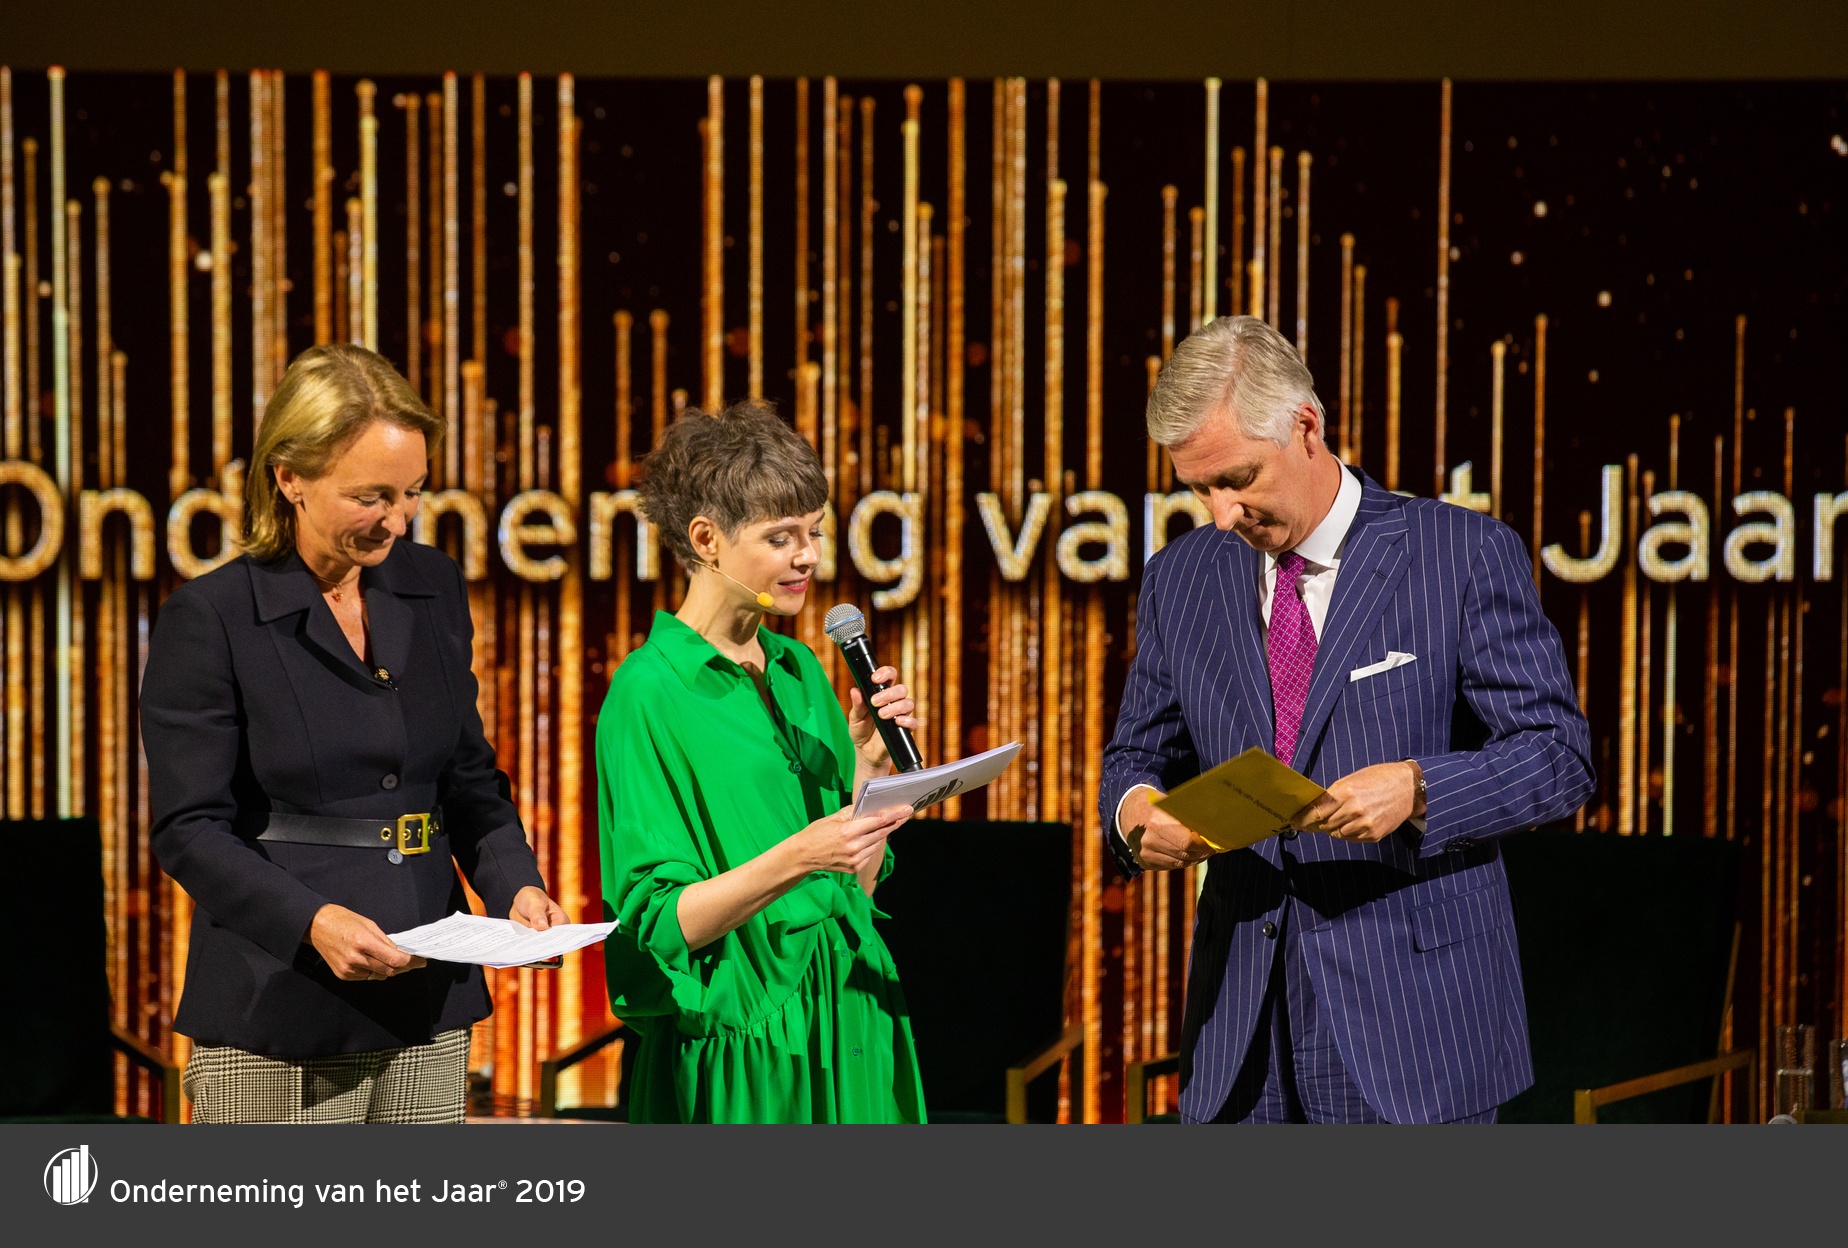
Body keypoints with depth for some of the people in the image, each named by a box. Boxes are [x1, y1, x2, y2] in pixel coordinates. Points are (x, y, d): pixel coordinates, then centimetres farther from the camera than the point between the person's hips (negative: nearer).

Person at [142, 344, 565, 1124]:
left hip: (427, 1008, 5)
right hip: (276, 1023, -5)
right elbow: (189, 831, -10)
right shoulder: (209, 620, -8)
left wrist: (515, 883, -3)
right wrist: (311, 921, -25)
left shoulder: (433, 590, 9)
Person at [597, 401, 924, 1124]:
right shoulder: (649, 695, -10)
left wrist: (869, 759, -2)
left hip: (847, 1024, 6)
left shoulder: (800, 671, 11)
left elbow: (859, 884, 12)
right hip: (742, 1049, -6)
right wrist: (794, 858, -26)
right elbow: (662, 923, -14)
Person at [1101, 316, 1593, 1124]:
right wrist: (1134, 808, -5)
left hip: (1408, 1016, -4)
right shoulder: (1179, 580, 11)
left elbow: (1559, 755, -4)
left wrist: (1417, 788, -21)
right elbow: (1140, 753, 19)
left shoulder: (1463, 555, -4)